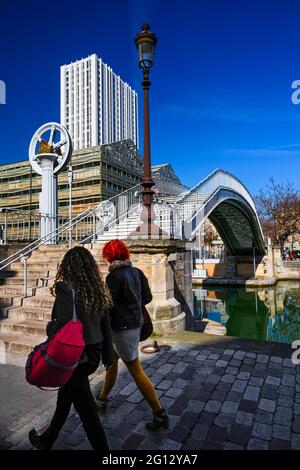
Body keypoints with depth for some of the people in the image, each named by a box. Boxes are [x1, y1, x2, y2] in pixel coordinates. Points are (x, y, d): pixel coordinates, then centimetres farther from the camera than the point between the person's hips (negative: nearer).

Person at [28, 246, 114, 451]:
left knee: (86, 408, 10)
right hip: (94, 353, 7)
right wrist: (108, 353, 15)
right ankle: (47, 441, 48)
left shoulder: (66, 288, -19)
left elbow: (63, 325, -26)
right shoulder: (98, 289, 0)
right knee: (65, 397, 27)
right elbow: (105, 324, 6)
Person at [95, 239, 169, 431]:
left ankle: (160, 414, 12)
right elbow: (148, 297, 5)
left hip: (122, 327, -8)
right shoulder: (137, 272, 0)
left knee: (136, 370, 2)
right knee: (112, 360, 24)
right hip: (136, 324, 8)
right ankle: (102, 399, 42)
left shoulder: (114, 277, -21)